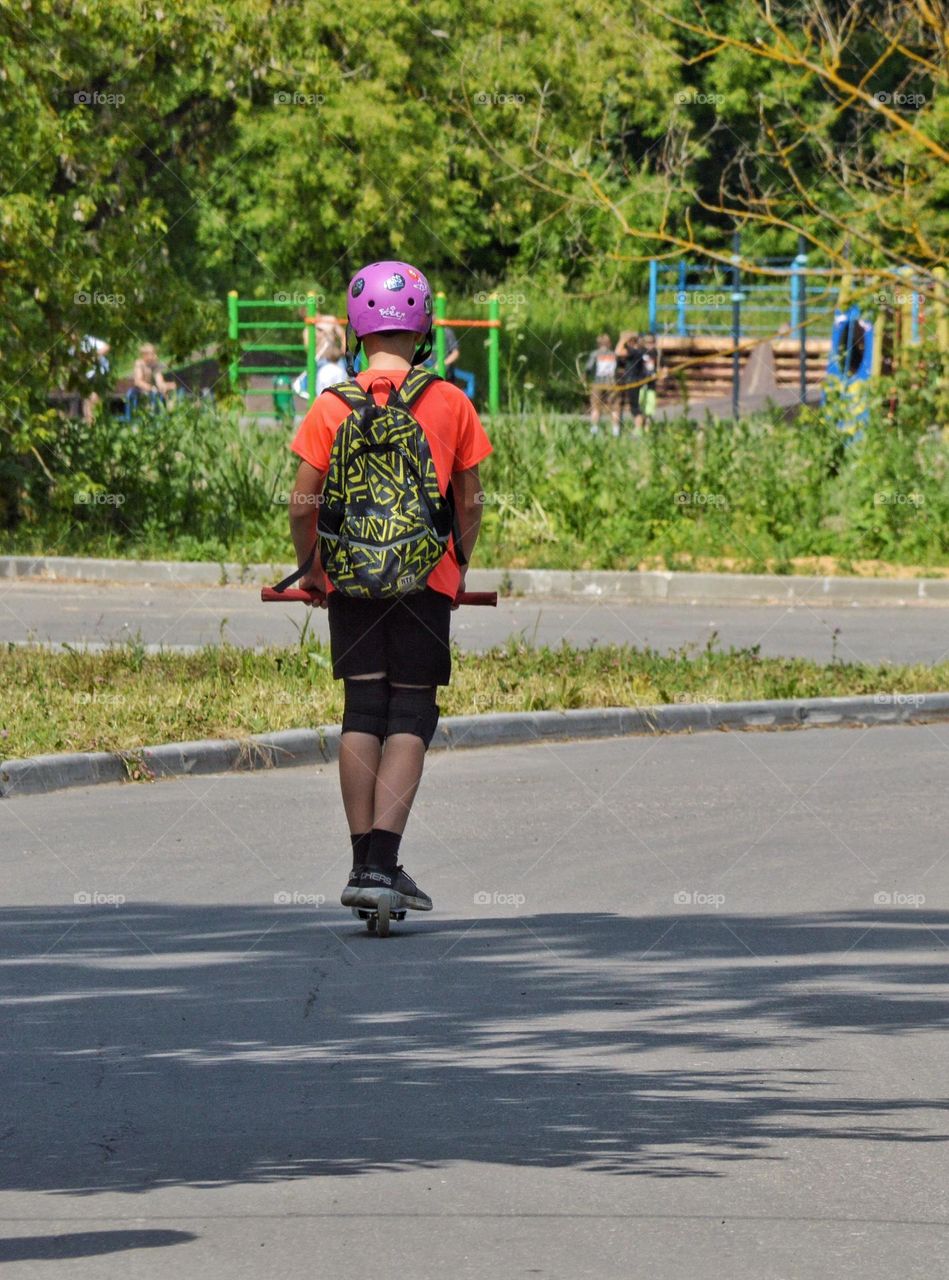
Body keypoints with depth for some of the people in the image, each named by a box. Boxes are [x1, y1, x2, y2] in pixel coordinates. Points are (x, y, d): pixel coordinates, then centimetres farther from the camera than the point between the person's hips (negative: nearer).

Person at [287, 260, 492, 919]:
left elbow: (304, 502, -4)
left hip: (349, 581, 1)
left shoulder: (331, 407, -3)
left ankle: (365, 864, 7)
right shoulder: (450, 403, -2)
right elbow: (471, 499, 5)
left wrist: (309, 568, 13)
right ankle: (382, 864, -11)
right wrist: (461, 566, 22)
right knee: (410, 718, 1)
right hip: (427, 583, -1)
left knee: (362, 714, 9)